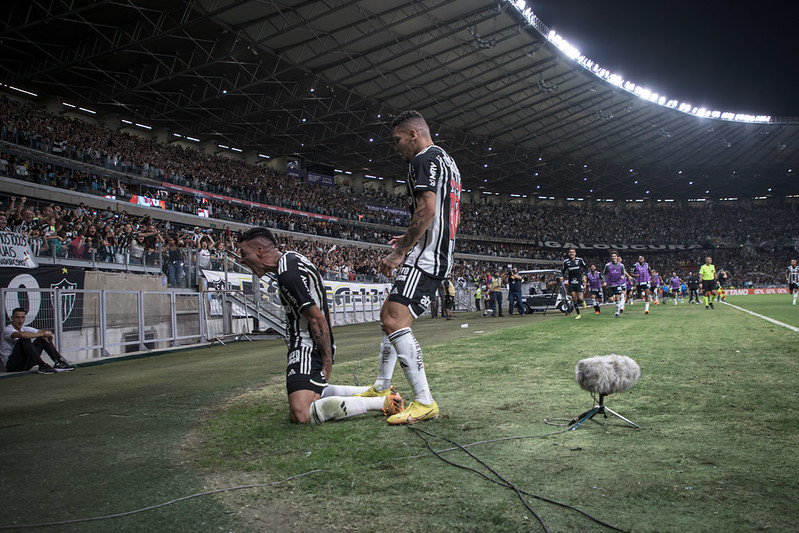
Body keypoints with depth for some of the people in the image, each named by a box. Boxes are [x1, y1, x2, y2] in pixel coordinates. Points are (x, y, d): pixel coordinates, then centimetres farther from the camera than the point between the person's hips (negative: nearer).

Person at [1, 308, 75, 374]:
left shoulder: (25, 329, 12)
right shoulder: (7, 330, -12)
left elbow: (46, 332, 8)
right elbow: (21, 335, -36)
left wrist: (47, 333, -17)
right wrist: (42, 334, -29)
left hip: (25, 363, 7)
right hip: (12, 365, -7)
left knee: (43, 338, -1)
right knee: (25, 340, -30)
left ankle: (59, 362, -10)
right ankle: (42, 366, -32)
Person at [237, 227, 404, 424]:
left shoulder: (288, 274, -21)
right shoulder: (292, 257, 11)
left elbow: (317, 318, -22)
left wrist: (326, 362, -18)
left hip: (308, 348, -11)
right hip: (308, 346, 11)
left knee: (301, 414, -21)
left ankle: (383, 402, -19)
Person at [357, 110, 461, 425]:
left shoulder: (424, 159, -9)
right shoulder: (448, 161, 24)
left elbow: (427, 210, -22)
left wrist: (400, 253, -19)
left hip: (424, 257, -11)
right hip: (439, 255, 11)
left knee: (395, 322, -20)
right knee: (390, 314, 19)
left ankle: (424, 402, -20)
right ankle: (381, 389, 27)